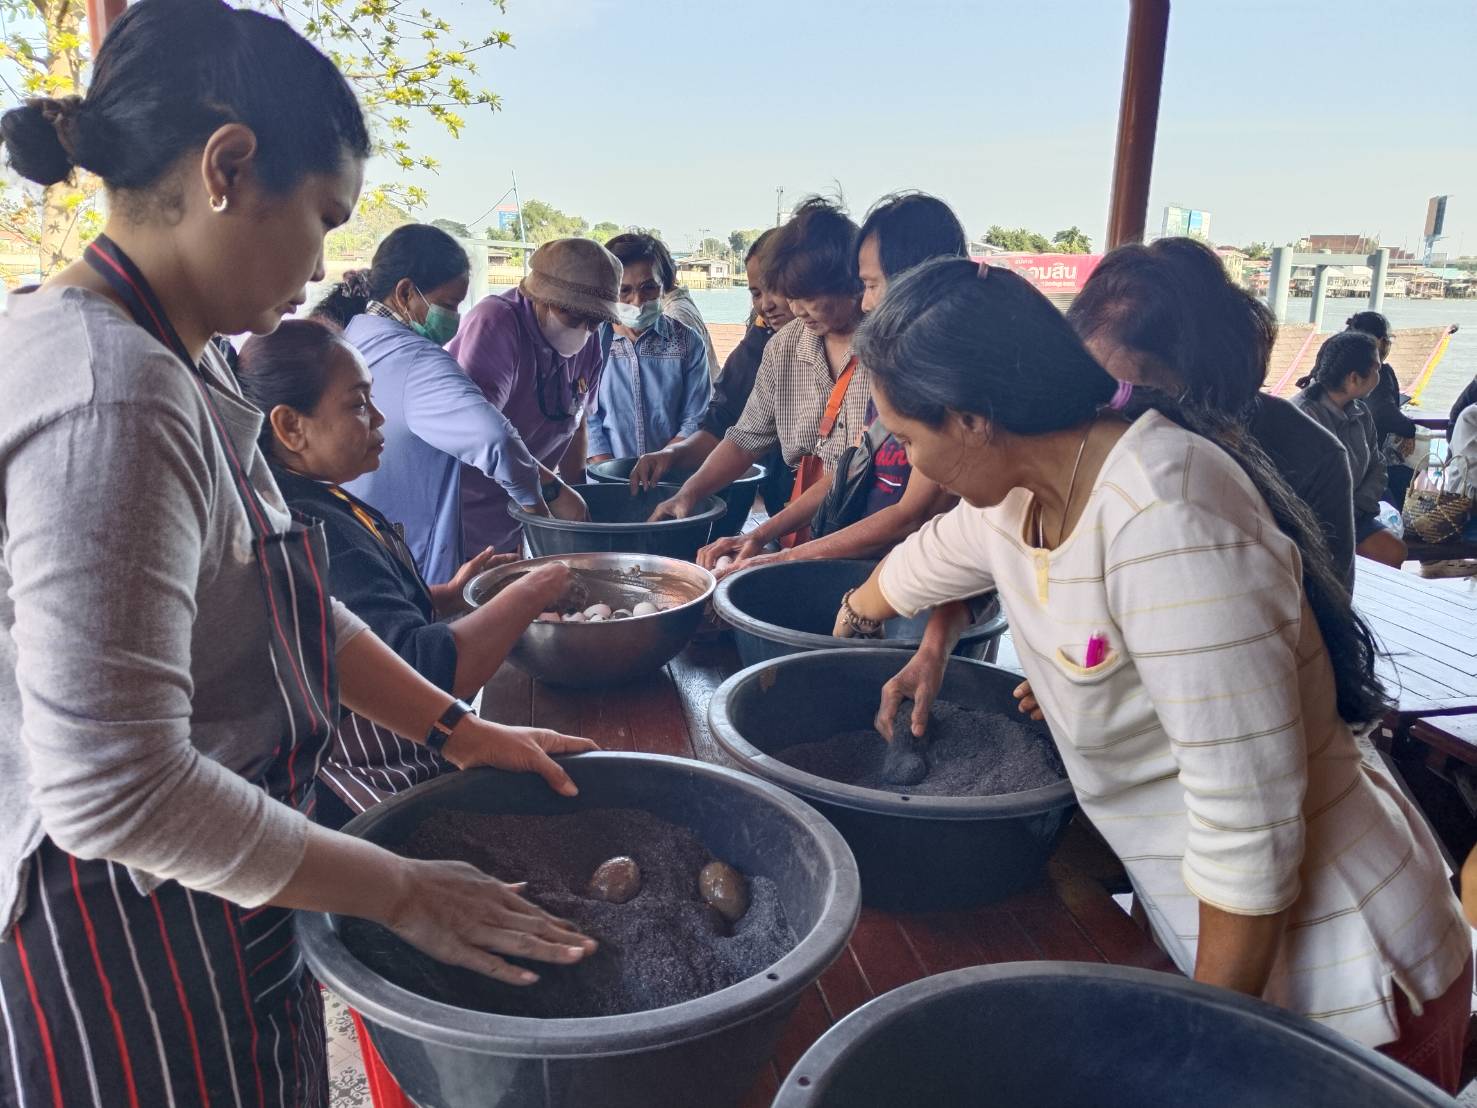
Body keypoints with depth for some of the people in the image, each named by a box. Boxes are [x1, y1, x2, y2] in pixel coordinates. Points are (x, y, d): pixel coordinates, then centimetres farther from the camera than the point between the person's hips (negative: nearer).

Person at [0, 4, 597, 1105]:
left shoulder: (182, 365, 5)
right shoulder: (112, 396, -28)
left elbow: (291, 604, 12)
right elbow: (118, 791, -29)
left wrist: (460, 730, 8)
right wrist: (400, 892, -19)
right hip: (129, 936, -9)